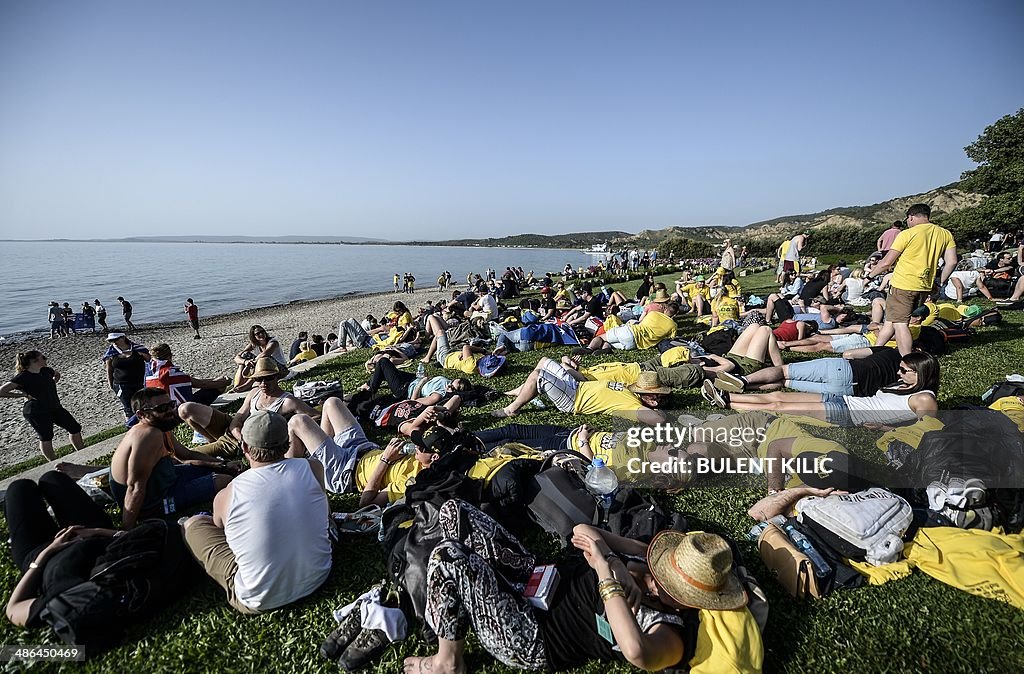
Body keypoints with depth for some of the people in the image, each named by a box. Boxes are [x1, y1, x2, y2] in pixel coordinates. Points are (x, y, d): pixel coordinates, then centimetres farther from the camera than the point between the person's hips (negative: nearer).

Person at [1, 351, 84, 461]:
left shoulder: (46, 370, 7)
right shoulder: (23, 377, -13)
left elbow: (57, 374, 32)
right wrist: (24, 395, -14)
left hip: (55, 407, 7)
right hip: (37, 412, -7)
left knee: (75, 428, 7)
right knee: (46, 437, -1)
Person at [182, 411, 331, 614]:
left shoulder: (226, 496, -17)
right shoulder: (313, 468, -14)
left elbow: (220, 529, 7)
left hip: (261, 602, -3)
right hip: (318, 578, 3)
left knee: (193, 524, 11)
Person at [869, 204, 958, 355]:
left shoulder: (907, 234, -10)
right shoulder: (945, 234, 9)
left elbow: (886, 262, -9)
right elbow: (952, 262, 5)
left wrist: (870, 275, 6)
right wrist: (941, 282, 17)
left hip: (903, 286, -7)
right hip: (925, 287, 7)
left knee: (900, 324, -4)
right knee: (891, 320, 16)